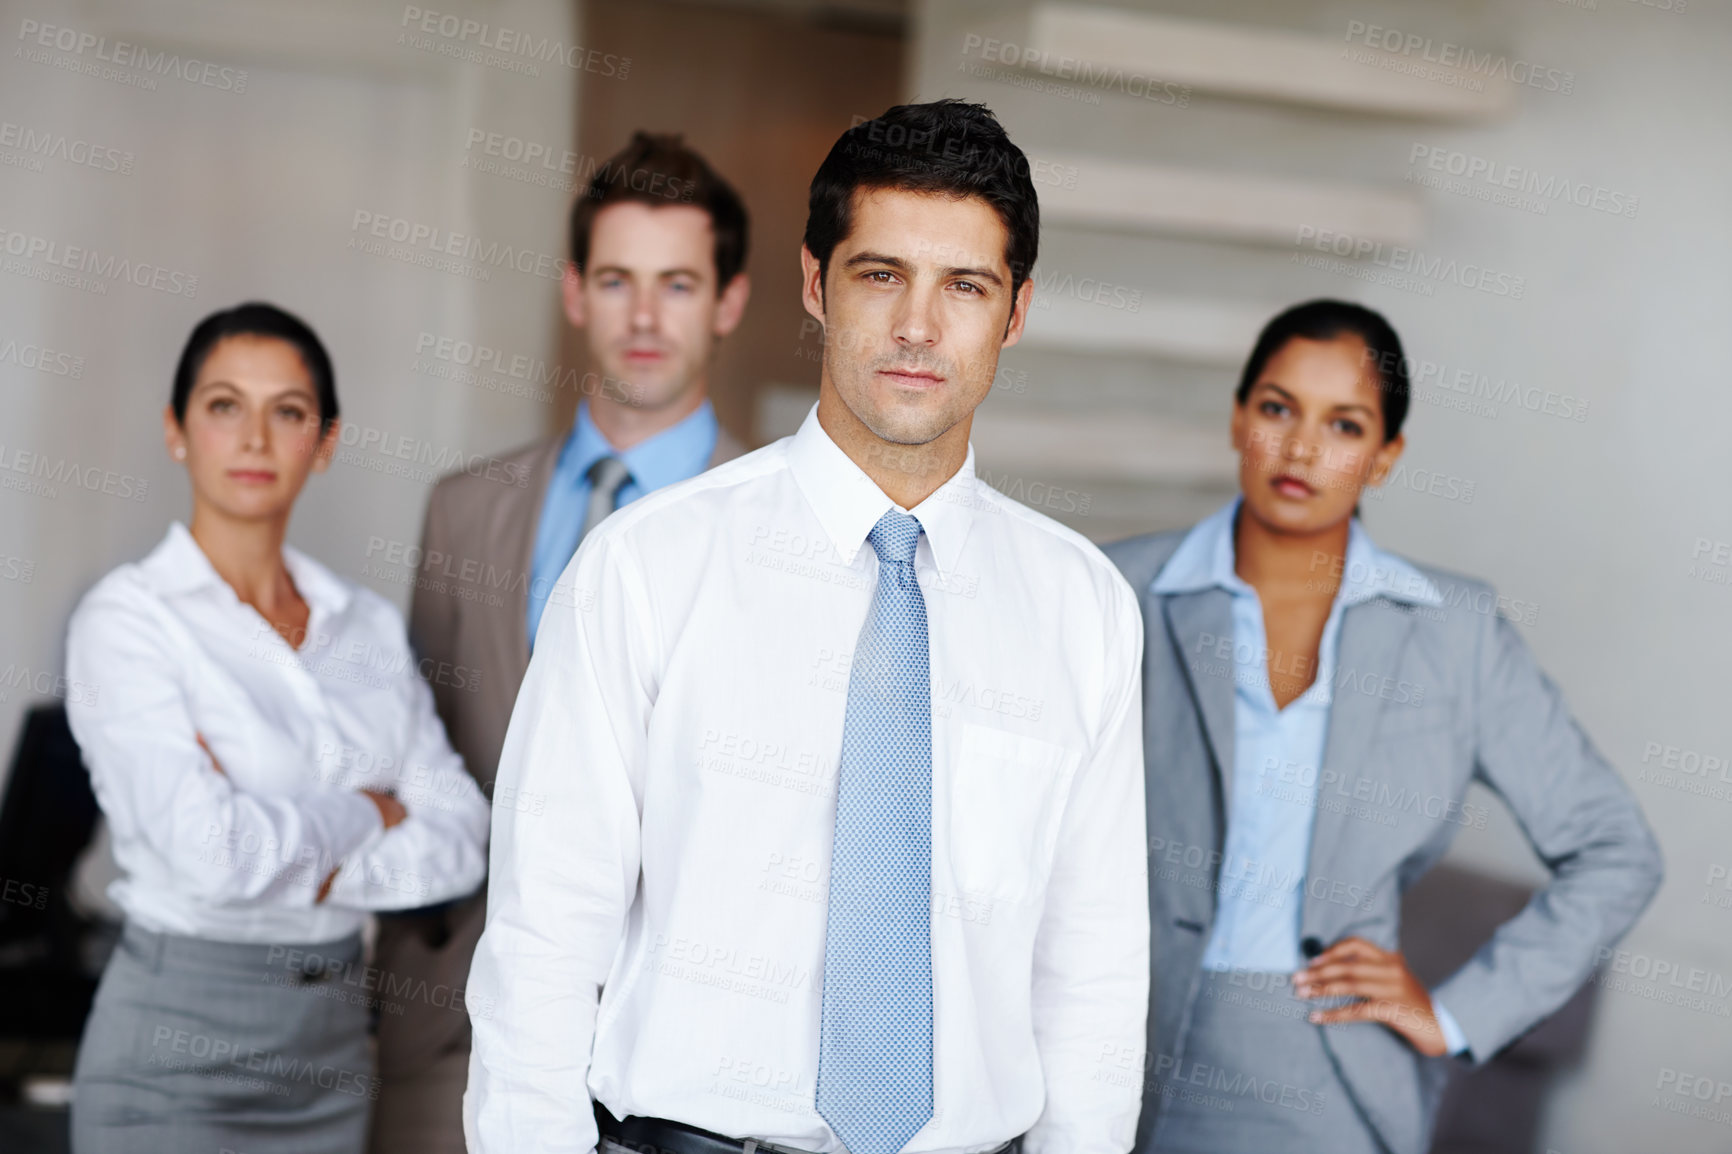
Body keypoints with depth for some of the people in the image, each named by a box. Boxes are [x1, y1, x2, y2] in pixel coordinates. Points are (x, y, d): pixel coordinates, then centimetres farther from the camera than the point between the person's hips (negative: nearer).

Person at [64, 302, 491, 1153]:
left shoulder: (369, 625, 7)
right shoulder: (126, 618, -9)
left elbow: (459, 838, -1)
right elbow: (211, 851, -20)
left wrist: (294, 862, -14)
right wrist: (366, 812, -6)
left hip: (336, 1035, 5)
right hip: (179, 1041, -5)